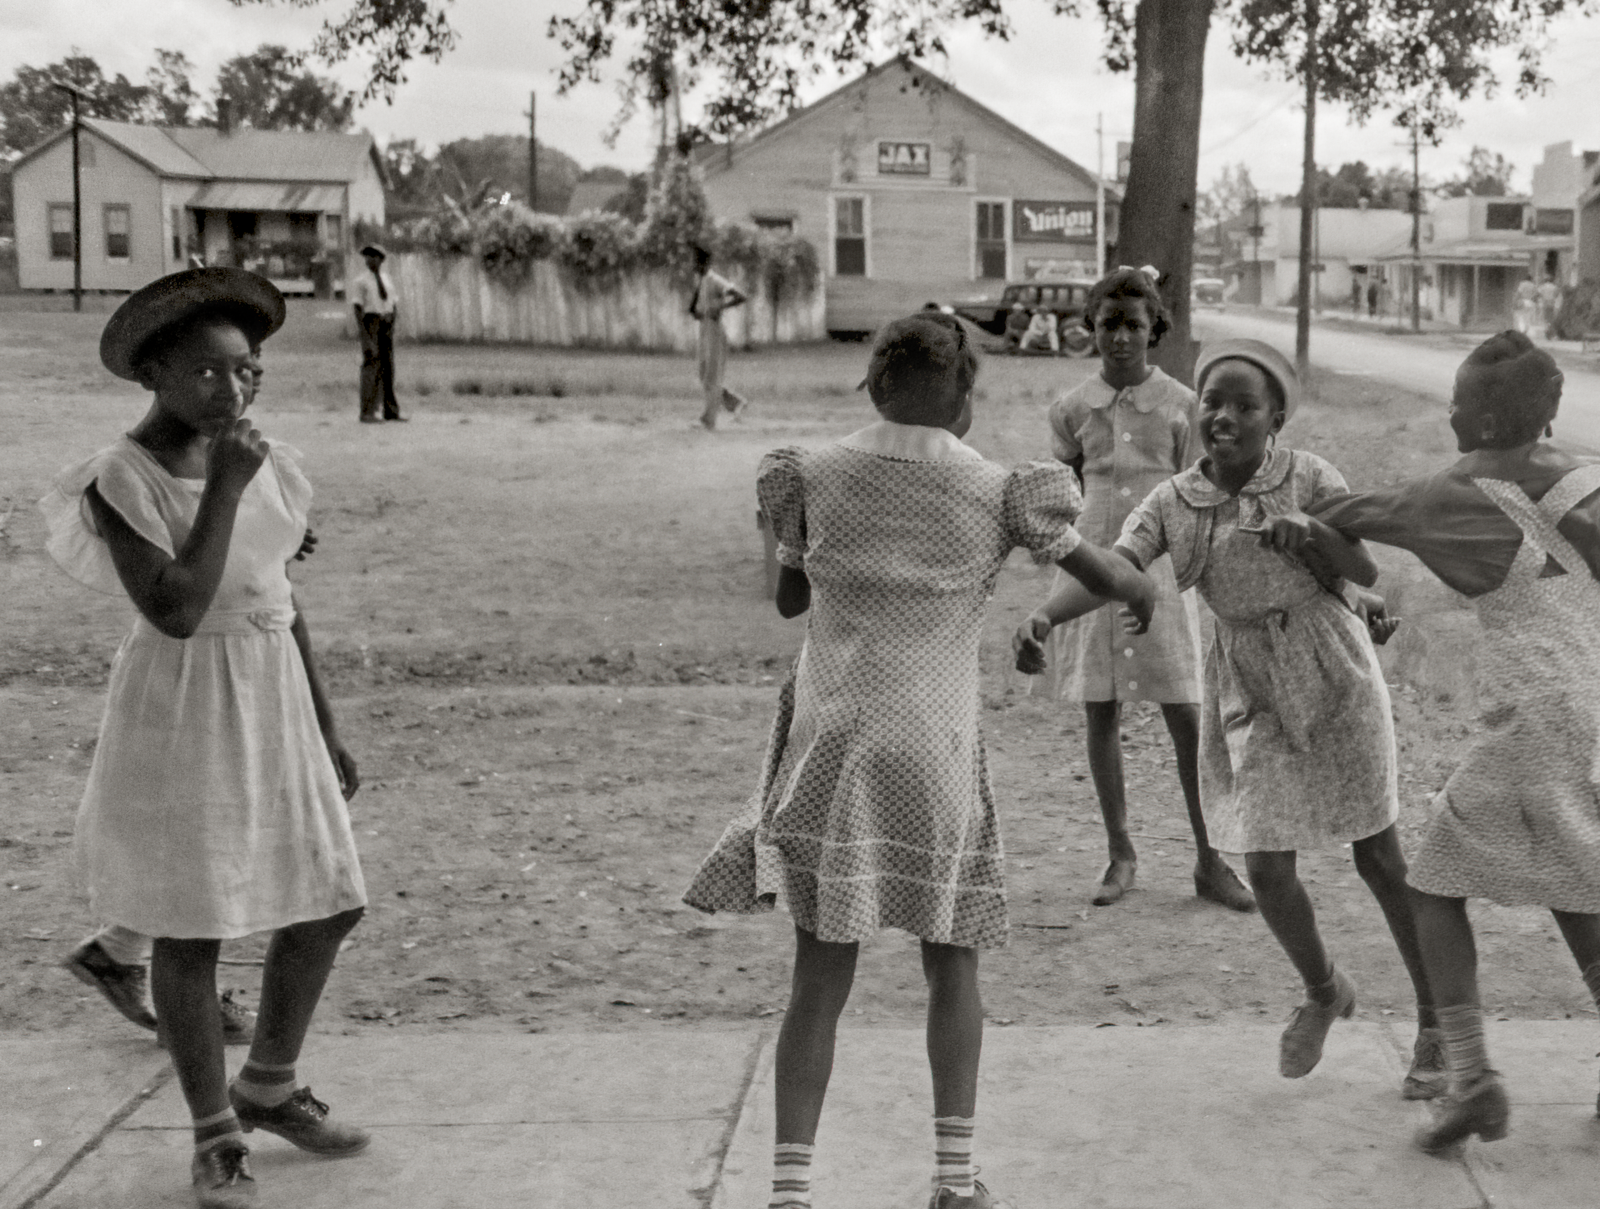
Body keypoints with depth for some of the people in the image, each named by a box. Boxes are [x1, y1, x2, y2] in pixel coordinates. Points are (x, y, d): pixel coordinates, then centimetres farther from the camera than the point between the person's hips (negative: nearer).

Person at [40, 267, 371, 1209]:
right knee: (192, 927, 3)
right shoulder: (122, 480, -14)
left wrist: (326, 731, 12)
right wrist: (223, 488, -24)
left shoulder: (262, 462, 4)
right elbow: (177, 612, -25)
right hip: (182, 712, -6)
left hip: (273, 706, 7)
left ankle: (269, 1087, 31)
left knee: (330, 904, 10)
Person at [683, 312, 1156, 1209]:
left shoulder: (815, 479, -1)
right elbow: (1114, 580, 5)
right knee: (953, 966, 16)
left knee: (821, 981, 6)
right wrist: (1144, 598, 27)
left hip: (828, 747, 1)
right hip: (935, 756, -1)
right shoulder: (998, 495, -5)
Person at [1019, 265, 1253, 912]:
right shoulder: (1071, 408, 3)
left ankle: (1210, 861, 9)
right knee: (1101, 714, 5)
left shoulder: (1181, 405, -1)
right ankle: (1120, 853, 18)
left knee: (1188, 717, -2)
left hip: (1159, 568, -1)